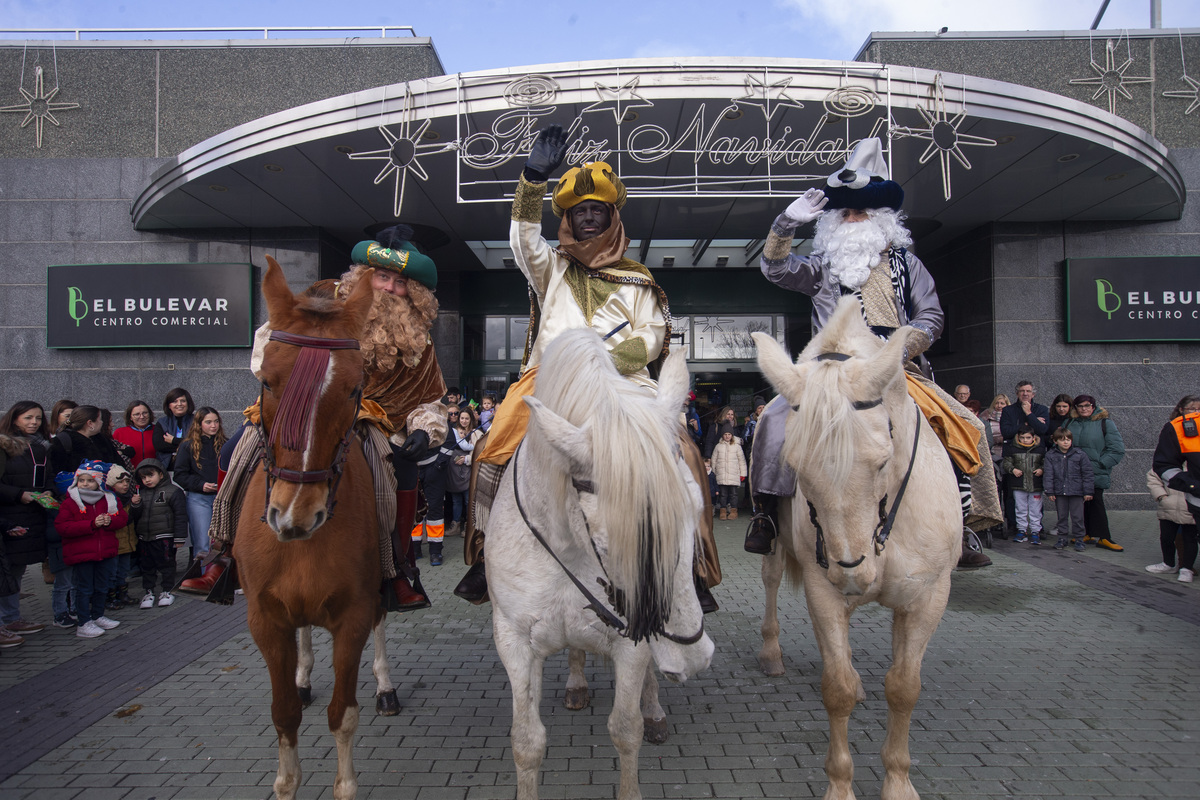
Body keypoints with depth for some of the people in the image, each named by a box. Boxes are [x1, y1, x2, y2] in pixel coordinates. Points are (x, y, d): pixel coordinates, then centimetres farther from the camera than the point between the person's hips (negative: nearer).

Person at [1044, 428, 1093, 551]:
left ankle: (1079, 539, 15)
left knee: (1077, 517, 3)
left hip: (1076, 491, -1)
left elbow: (1087, 474, 1)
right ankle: (1062, 538, 21)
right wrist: (1049, 491, -4)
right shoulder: (1050, 455, 0)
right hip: (1059, 492, 1)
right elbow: (1048, 475, 0)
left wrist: (1088, 491, -2)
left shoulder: (1080, 455, -2)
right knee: (1062, 516, 11)